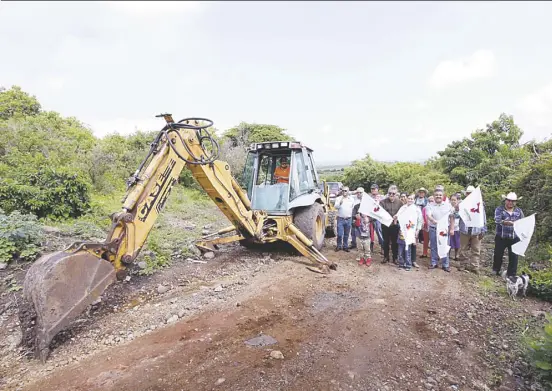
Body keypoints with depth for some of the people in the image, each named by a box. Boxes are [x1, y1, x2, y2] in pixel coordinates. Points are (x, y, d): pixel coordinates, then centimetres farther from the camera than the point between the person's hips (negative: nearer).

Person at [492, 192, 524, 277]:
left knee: (513, 256, 3)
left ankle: (511, 274, 14)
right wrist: (507, 222, -33)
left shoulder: (519, 211, 8)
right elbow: (497, 220, -16)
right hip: (501, 237, -1)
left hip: (514, 238, 2)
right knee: (498, 254, 9)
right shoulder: (499, 209, -1)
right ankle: (496, 271, 27)